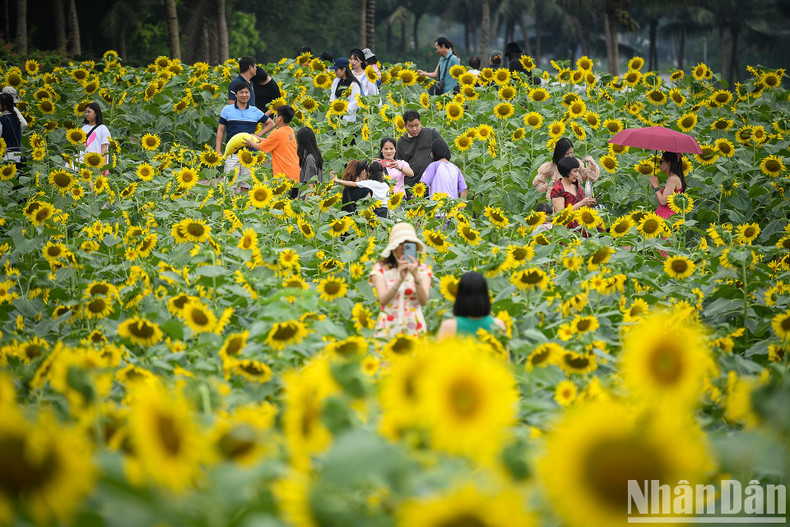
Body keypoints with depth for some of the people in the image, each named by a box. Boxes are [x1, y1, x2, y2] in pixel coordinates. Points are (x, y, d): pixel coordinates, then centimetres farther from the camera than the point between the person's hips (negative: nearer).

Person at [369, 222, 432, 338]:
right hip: (387, 327, -1)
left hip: (414, 328, 1)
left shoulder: (423, 269, 5)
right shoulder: (380, 268, 3)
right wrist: (400, 279, -22)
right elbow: (383, 300, -10)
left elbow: (423, 301, -9)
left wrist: (416, 276, -22)